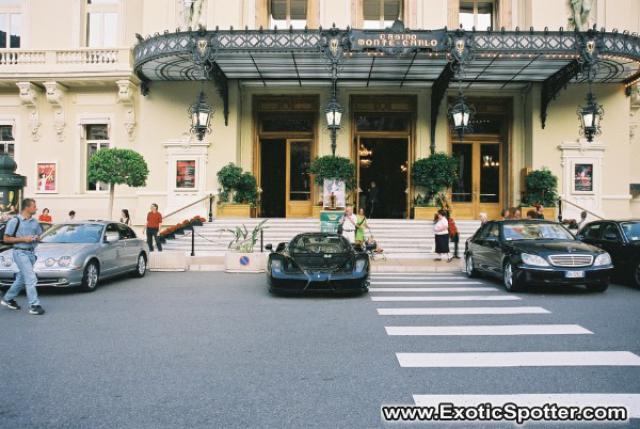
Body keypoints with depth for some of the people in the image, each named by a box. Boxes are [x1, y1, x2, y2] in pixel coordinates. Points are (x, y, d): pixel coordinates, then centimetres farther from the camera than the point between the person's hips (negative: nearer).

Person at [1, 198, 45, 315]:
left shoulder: (35, 222, 9)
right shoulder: (15, 221, -8)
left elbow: (39, 235, 21)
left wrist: (37, 238, -2)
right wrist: (23, 239, -17)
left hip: (31, 253, 7)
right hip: (20, 252, -7)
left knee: (21, 278, 16)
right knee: (31, 279, -12)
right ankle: (34, 306, -9)